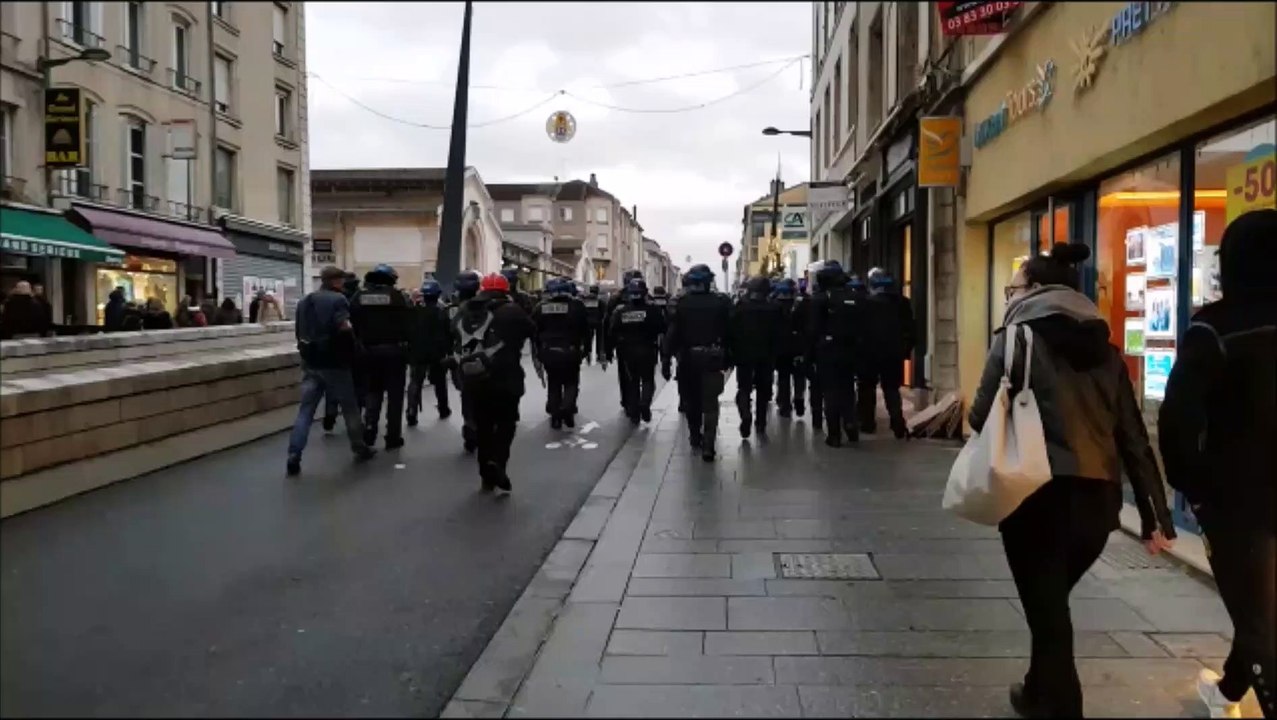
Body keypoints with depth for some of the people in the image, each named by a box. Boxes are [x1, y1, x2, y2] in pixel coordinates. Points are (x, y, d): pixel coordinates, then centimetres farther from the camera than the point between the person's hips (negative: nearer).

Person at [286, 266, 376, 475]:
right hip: (334, 363, -5)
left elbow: (298, 332, 18)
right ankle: (360, 448, 22)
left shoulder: (304, 302, 13)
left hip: (310, 363, 6)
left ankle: (294, 456, -7)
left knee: (305, 410, 2)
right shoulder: (338, 299, -10)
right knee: (350, 407, 10)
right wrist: (353, 345, -4)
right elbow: (344, 327, -21)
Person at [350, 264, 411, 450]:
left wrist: (362, 344, 10)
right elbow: (406, 323, -7)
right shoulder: (396, 296, -6)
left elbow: (353, 325, 2)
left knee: (373, 392, 17)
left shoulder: (359, 296, 4)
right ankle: (393, 437, 6)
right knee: (395, 395, 5)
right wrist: (404, 343, 5)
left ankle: (369, 431, 5)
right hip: (394, 350, -3)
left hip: (370, 350, 3)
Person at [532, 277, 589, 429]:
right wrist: (584, 349, 7)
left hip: (548, 352, 2)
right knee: (571, 383, 12)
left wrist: (538, 352, 12)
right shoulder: (576, 305, -5)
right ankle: (567, 408, -11)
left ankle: (555, 416, 15)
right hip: (570, 352, -2)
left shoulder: (540, 307, 2)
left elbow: (534, 331, 4)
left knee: (553, 384, 16)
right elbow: (586, 329, -3)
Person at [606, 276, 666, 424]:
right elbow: (663, 329, -12)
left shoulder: (620, 312, -1)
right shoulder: (653, 310, -9)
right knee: (648, 380, 12)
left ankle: (634, 413, 15)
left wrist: (609, 352, 9)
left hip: (628, 352, 2)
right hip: (648, 351, -2)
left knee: (632, 382, 14)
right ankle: (645, 404, -12)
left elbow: (611, 333, 2)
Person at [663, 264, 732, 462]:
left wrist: (666, 359, -6)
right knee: (710, 402, 0)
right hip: (712, 358, -1)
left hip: (688, 358, 1)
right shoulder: (721, 302, -4)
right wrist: (728, 358, 5)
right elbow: (728, 332, -2)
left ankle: (695, 436, 33)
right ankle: (707, 445, -9)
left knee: (690, 399, 19)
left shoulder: (682, 303, -6)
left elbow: (672, 333, -8)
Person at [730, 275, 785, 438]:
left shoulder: (739, 307, -7)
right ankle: (761, 423, 19)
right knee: (763, 388, 13)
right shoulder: (773, 308, -3)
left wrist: (733, 352, 1)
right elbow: (779, 334, -2)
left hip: (744, 353, -2)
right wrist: (774, 354, 5)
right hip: (766, 356, 2)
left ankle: (745, 415, -22)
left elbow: (732, 331, -7)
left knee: (744, 387, 3)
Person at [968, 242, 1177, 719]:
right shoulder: (1105, 348, 11)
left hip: (1039, 495, -6)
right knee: (1052, 603, 26)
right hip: (1098, 499, 6)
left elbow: (980, 417, -8)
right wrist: (1154, 515, 12)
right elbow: (1134, 436, 9)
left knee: (1046, 611, 6)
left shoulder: (1018, 337, -3)